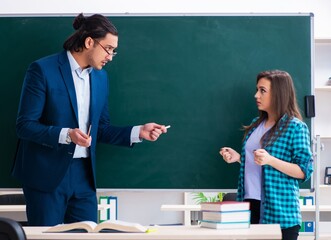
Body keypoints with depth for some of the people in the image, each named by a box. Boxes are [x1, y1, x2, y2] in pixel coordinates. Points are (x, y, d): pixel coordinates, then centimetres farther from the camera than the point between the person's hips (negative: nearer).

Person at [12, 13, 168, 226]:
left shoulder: (101, 77, 9)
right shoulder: (42, 70, -11)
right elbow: (25, 125, -12)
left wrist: (138, 132, 1)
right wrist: (66, 134, -25)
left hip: (83, 174, 6)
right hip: (48, 173, -6)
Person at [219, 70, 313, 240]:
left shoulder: (295, 127, -7)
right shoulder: (256, 124, 13)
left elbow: (304, 171, -11)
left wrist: (270, 160, -22)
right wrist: (238, 158, 4)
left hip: (280, 210, -6)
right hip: (251, 204, 6)